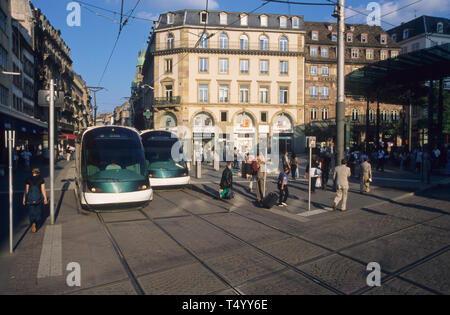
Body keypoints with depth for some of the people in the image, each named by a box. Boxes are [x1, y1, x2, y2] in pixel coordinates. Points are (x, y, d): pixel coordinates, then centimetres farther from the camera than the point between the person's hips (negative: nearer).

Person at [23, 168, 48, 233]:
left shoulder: (28, 179, 3)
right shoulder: (41, 179, 0)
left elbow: (26, 190, 3)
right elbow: (43, 190, -2)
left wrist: (24, 199, 11)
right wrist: (45, 198, 4)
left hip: (30, 197, 0)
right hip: (38, 197, 0)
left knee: (31, 211, 7)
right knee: (38, 211, 13)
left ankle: (33, 223, -17)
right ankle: (36, 226, 15)